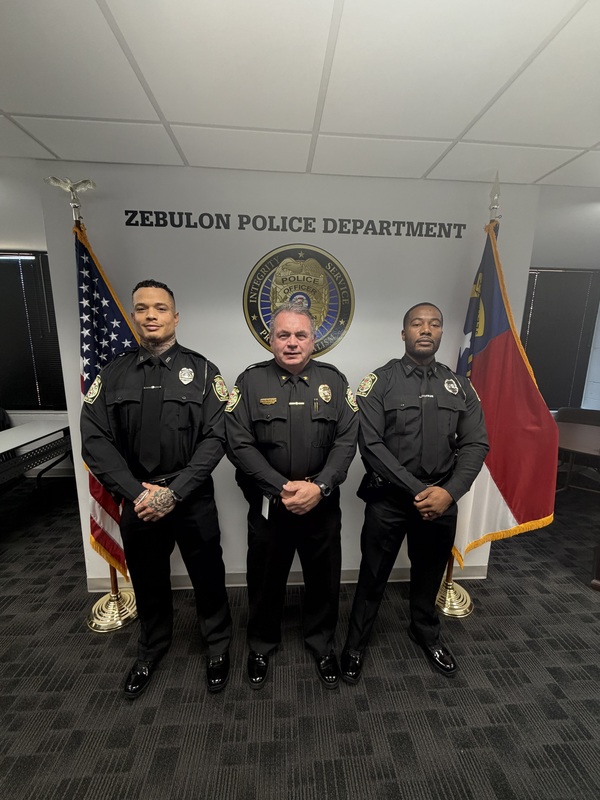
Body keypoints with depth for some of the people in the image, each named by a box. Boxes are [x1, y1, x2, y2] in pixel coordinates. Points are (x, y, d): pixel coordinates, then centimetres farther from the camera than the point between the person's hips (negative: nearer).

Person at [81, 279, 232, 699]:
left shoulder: (202, 370, -6)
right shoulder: (113, 374, 1)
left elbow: (215, 438, -11)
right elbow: (96, 441, -3)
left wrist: (174, 491, -17)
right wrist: (136, 492, -13)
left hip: (193, 499, -2)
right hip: (137, 501, 3)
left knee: (208, 578, 13)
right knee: (148, 582, 22)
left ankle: (218, 647, 42)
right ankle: (151, 650, 50)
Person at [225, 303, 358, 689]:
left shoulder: (334, 381, -1)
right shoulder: (250, 381, -4)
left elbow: (346, 442, -5)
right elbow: (240, 444, -11)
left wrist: (319, 487, -17)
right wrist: (282, 487, -17)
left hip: (322, 503, 1)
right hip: (268, 504, 0)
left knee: (324, 579, 18)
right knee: (265, 580, 19)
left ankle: (323, 644, 47)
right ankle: (262, 646, 47)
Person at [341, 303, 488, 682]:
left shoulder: (460, 387, 4)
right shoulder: (379, 382, -9)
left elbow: (475, 444, -1)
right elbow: (371, 446, -15)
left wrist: (449, 492, -16)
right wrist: (418, 490, -19)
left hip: (442, 500, 4)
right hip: (389, 499, -3)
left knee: (430, 574, 23)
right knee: (373, 576, 12)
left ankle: (426, 632, 52)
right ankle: (356, 643, 38)